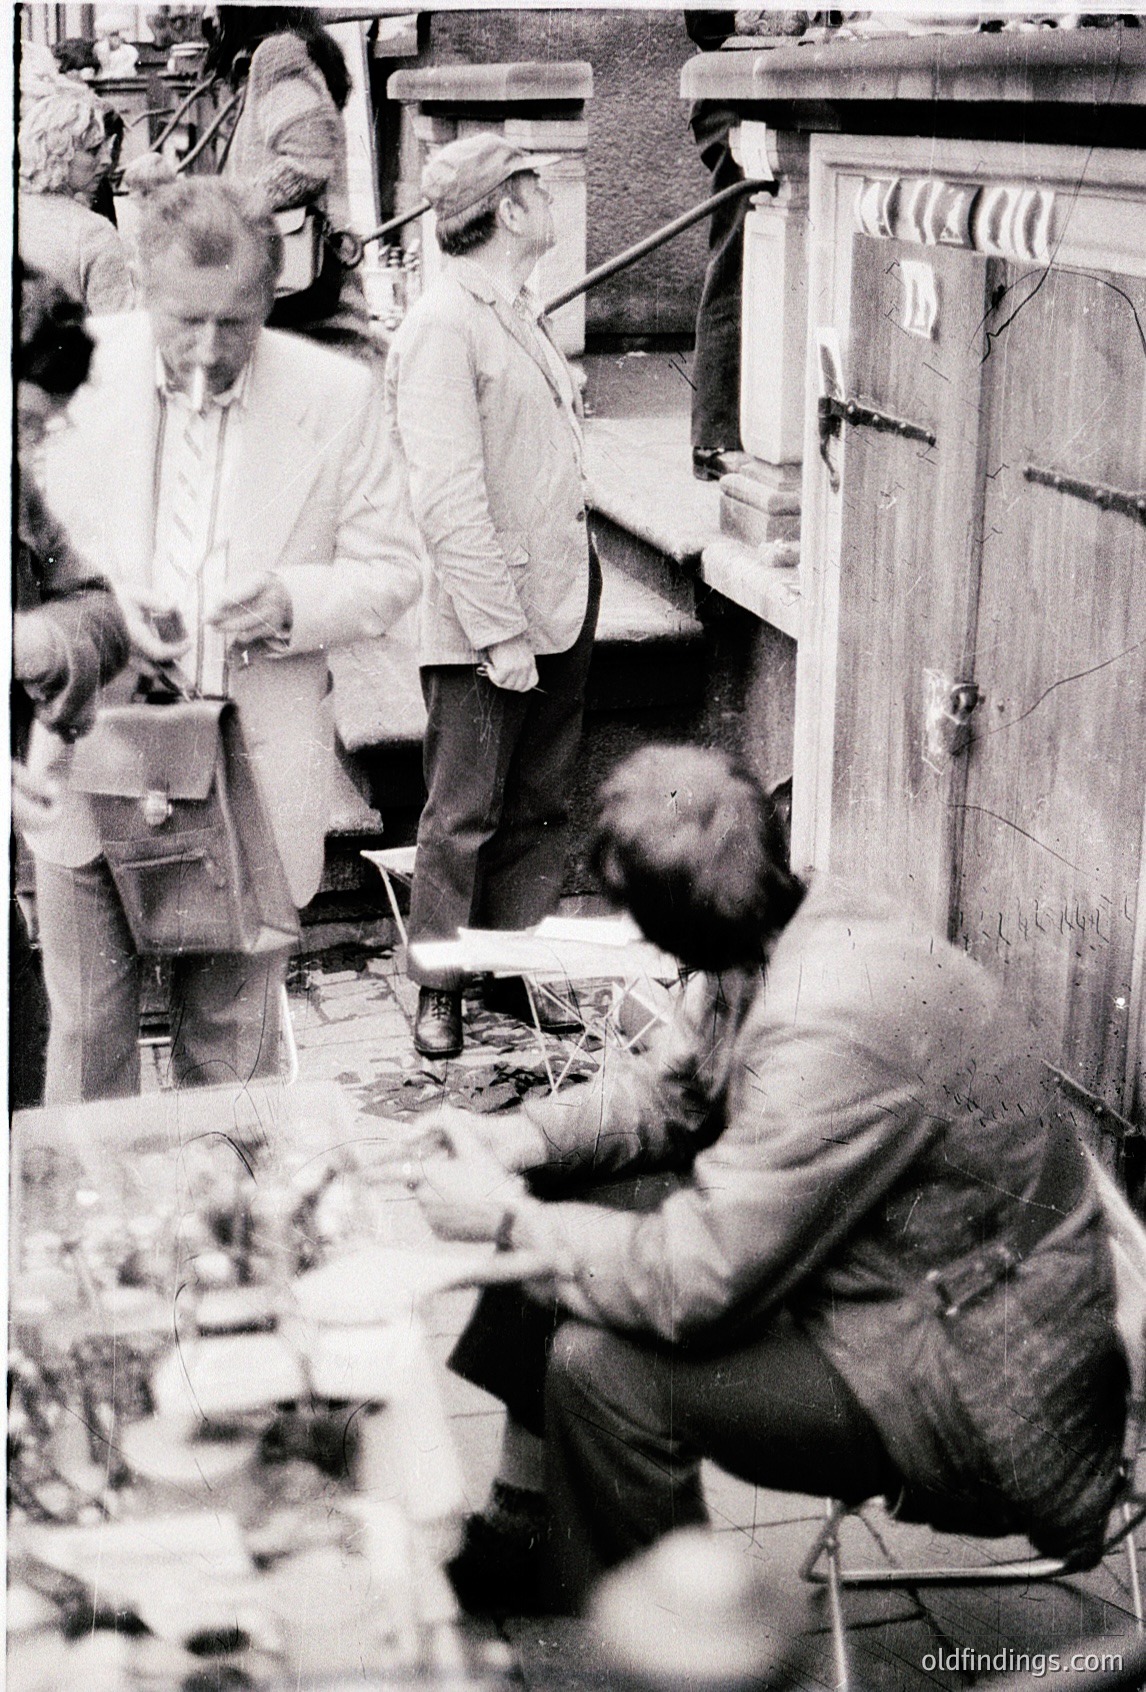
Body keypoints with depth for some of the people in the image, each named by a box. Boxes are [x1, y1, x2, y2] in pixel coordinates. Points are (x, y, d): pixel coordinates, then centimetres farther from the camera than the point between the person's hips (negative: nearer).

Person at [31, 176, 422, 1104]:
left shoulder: (339, 395, -4)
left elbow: (390, 570, 2)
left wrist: (293, 602, -18)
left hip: (255, 773, 0)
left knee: (231, 1043, 11)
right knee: (86, 1031, 11)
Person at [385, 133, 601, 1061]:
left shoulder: (523, 314, 14)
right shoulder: (441, 329, -15)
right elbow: (449, 499, -21)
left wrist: (570, 591, 17)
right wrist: (499, 630, -22)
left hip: (558, 605, 9)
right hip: (482, 621, -8)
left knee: (541, 806, 14)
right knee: (465, 815, 3)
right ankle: (439, 991, 17)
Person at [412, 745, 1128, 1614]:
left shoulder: (830, 1028, -34)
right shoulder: (789, 933, -5)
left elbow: (694, 1286, -29)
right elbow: (667, 1092, 11)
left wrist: (508, 1220, -16)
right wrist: (522, 1138, -4)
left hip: (983, 1392, -10)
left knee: (602, 1365, -22)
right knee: (563, 1228, 8)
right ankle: (517, 1530, 25)